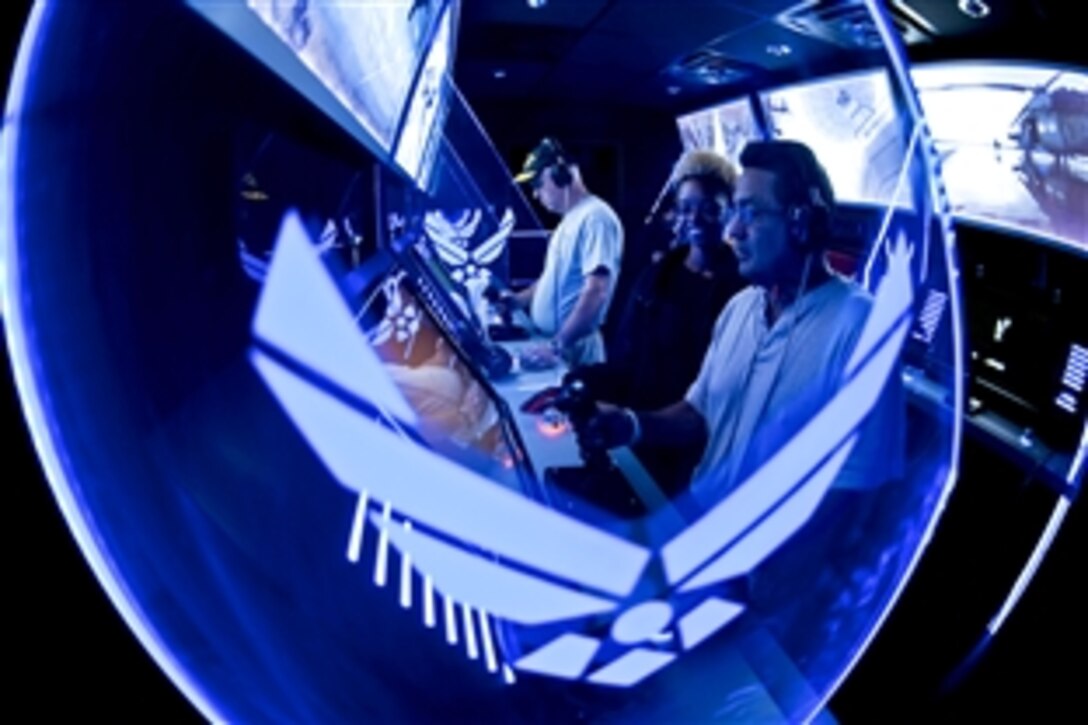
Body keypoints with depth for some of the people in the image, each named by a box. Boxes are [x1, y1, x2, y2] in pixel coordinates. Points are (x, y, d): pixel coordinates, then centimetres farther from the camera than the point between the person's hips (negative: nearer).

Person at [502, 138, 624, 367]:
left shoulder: (595, 218, -17)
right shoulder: (570, 219, 14)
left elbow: (596, 292, -26)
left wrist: (558, 345, -29)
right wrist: (518, 299, 14)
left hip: (574, 347, -9)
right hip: (549, 340, 9)